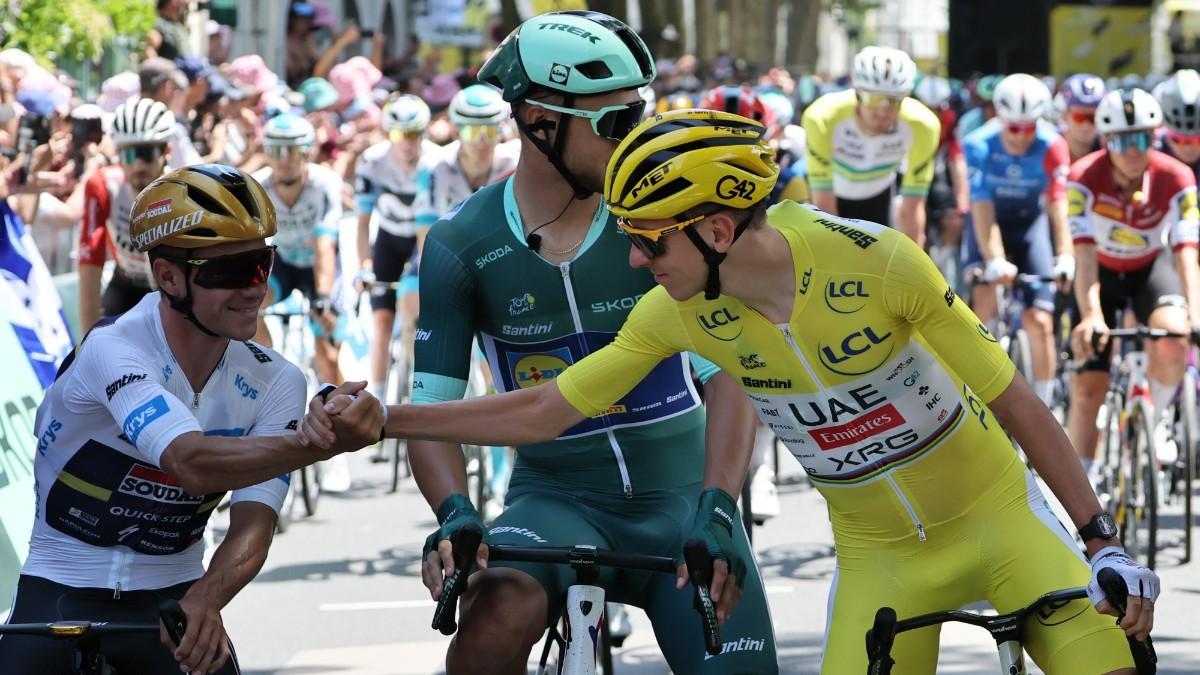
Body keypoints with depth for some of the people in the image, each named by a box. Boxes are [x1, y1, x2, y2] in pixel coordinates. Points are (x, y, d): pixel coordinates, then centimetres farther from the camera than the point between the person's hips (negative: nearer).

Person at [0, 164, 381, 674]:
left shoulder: (274, 383, -6)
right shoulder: (113, 349, -21)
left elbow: (253, 526, -14)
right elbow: (191, 465, -36)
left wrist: (205, 600, -35)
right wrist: (315, 444, -51)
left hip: (173, 597, 3)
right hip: (62, 593, -3)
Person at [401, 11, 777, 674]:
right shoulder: (462, 245, -3)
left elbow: (727, 374, -13)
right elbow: (431, 407, -5)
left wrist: (715, 512, -29)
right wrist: (454, 515, -26)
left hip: (679, 497, 1)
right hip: (556, 500, -1)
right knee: (494, 621, -34)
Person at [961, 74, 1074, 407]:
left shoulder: (1051, 146, -25)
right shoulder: (979, 145, -26)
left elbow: (1057, 204, -30)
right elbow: (982, 207, -32)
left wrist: (1064, 255, -43)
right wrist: (994, 260, -44)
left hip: (1031, 223, 0)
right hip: (991, 222, 0)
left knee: (1039, 321, -7)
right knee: (985, 296, -26)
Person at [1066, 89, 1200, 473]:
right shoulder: (1085, 178, -29)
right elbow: (1085, 256, -36)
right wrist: (1090, 315, -51)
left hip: (1152, 268, 0)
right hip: (1103, 273, 0)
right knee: (1087, 387, -5)